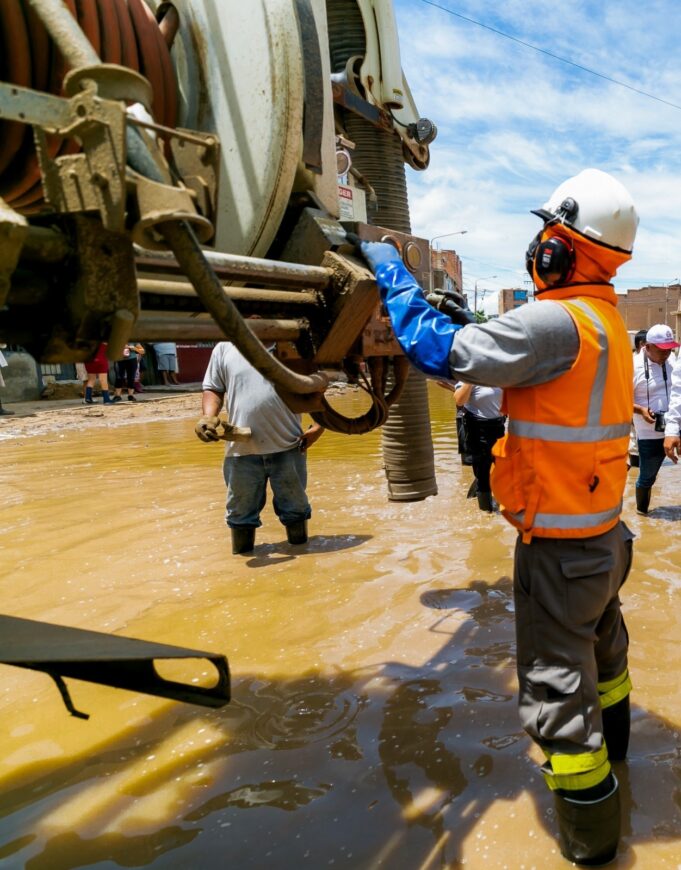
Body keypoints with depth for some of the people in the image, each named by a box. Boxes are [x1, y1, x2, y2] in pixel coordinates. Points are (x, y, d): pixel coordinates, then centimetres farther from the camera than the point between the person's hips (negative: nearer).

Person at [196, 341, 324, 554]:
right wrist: (209, 416, -11)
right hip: (242, 449, 0)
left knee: (294, 506, 14)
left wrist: (318, 425, -1)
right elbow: (213, 389, 9)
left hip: (288, 447, 0)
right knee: (241, 510, 12)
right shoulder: (224, 348, 5)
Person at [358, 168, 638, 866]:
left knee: (557, 687, 7)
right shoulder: (606, 320, 6)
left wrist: (390, 271, -12)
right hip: (604, 535, 10)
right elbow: (514, 357, 14)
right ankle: (610, 743, 57)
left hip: (559, 548, -10)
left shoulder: (556, 323, -25)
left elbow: (441, 349, -24)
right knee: (602, 648, 31)